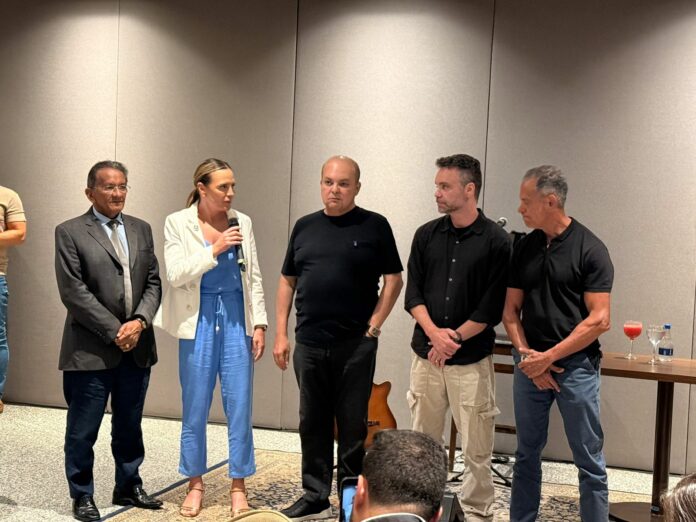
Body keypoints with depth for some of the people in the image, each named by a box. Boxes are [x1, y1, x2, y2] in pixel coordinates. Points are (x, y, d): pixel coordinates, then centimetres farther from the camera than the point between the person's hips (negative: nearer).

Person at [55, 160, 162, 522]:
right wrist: (114, 331, -14)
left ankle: (128, 487, 30)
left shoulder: (141, 229, 11)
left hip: (136, 347, 5)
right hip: (91, 350, -4)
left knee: (129, 425, 15)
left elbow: (154, 283, 8)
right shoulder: (70, 232, -4)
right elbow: (73, 291, -11)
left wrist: (139, 322, -10)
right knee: (83, 430, 5)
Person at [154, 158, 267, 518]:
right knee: (195, 407, 7)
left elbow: (254, 277, 7)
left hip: (236, 318, 2)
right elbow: (176, 275, -10)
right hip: (198, 321, -1)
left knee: (239, 405, 2)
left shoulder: (242, 222, 4)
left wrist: (259, 324, 3)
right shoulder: (178, 223, -2)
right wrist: (214, 250, -17)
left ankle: (238, 486, 15)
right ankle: (195, 484, 21)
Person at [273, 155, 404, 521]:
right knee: (313, 423, 11)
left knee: (352, 425, 5)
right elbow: (287, 282, 13)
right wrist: (281, 333, 7)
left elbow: (393, 279, -1)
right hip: (309, 343, 4)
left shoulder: (374, 226, -1)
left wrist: (374, 324, -9)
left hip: (355, 345, -4)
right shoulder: (304, 226, 10)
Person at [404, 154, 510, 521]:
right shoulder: (426, 235, 6)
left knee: (476, 448, 3)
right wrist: (434, 334, -12)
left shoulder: (496, 241, -6)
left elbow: (491, 308, -8)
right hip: (426, 355, 4)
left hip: (472, 360, -4)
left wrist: (453, 339, -10)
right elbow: (413, 294, 3)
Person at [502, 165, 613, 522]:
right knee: (527, 454, 14)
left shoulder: (590, 249, -10)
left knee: (589, 461, 3)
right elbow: (511, 310, 8)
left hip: (576, 365, -5)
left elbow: (599, 319, -13)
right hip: (530, 364, 5)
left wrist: (549, 356, -14)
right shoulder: (525, 248, 6)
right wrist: (528, 356, -6)